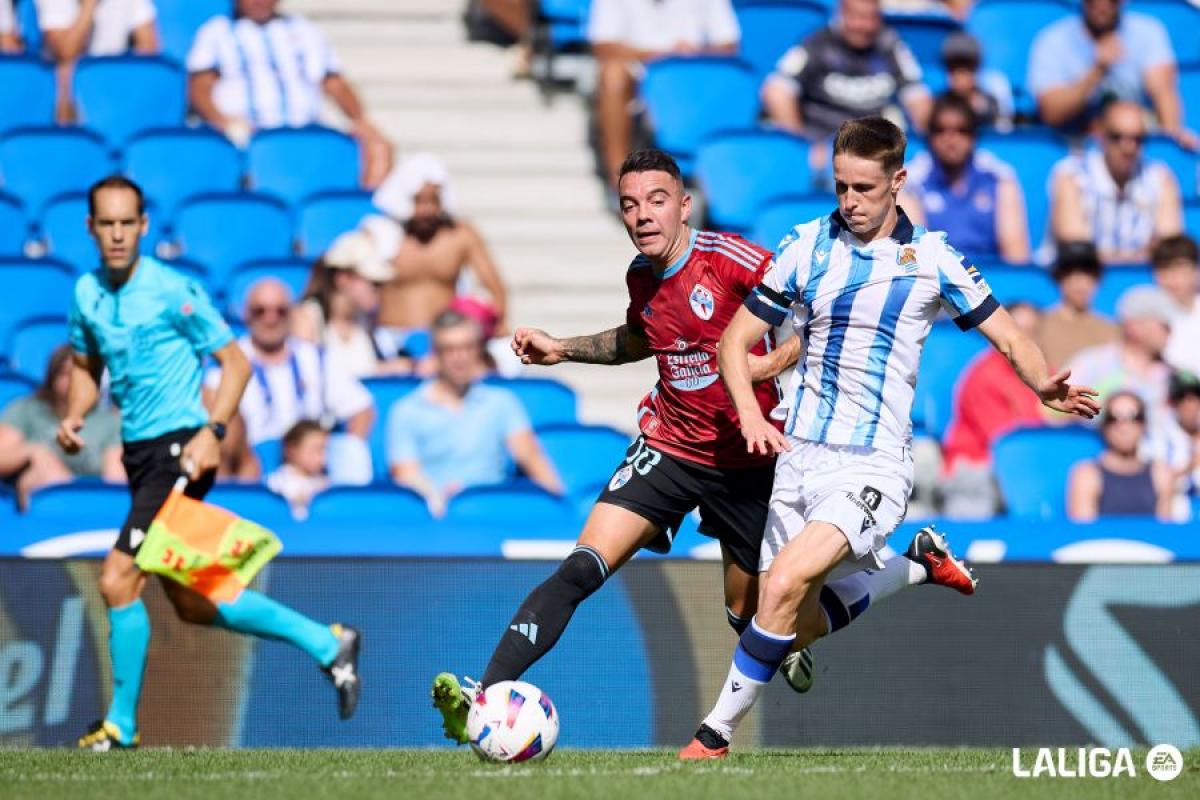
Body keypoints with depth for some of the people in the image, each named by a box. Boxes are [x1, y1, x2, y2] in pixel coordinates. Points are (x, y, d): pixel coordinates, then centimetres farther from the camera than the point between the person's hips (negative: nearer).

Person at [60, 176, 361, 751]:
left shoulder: (172, 291, -13)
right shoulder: (87, 293, 7)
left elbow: (235, 362, -8)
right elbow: (86, 365, 23)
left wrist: (211, 431, -20)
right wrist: (73, 417, 3)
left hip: (180, 449, -8)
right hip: (139, 454, 8)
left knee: (119, 581, -14)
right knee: (189, 604, 12)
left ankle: (121, 723, 0)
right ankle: (326, 644, 26)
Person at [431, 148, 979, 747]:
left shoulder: (733, 260, -18)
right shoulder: (640, 277, 2)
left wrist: (774, 362, -26)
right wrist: (562, 350, 17)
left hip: (748, 458, -4)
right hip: (670, 446, 4)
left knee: (750, 614, 7)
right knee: (580, 569, -15)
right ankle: (485, 700, -20)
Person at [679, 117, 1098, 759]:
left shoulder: (932, 259, 0)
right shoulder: (806, 247, 4)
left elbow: (1007, 336, 6)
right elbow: (737, 338, 9)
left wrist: (1044, 385, -16)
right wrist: (749, 414, -9)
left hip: (874, 464, -4)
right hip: (800, 456, 4)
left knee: (786, 583, -25)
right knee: (802, 624, 7)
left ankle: (716, 734, -14)